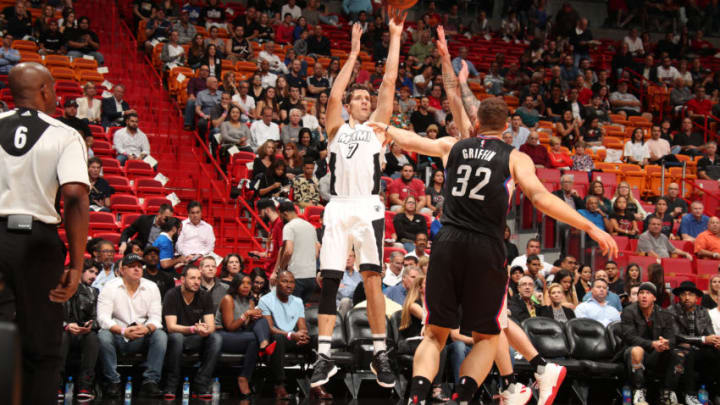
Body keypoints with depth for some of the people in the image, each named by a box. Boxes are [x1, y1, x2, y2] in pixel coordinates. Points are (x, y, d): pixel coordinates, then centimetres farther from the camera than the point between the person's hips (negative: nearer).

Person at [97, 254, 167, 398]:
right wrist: (123, 331, -30)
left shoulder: (151, 287, 6)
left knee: (161, 335, -26)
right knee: (103, 336, -33)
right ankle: (113, 382, -22)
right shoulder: (110, 287, -3)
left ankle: (150, 381, -23)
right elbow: (103, 317, -13)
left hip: (142, 338, 2)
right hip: (117, 335, -2)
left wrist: (147, 328, -26)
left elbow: (156, 317, -1)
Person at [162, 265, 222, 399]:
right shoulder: (172, 296, -12)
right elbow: (171, 326, -20)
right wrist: (193, 329, -37)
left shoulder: (205, 297, 0)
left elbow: (211, 326, -7)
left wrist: (205, 330, -33)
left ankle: (201, 386, -25)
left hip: (195, 340, 4)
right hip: (175, 338, -4)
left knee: (216, 338, -24)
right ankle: (171, 387, -27)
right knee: (176, 337, -38)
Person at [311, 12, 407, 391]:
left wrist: (395, 36, 7)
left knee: (372, 278, -9)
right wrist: (354, 53, 5)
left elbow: (389, 82, 10)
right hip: (337, 209, 1)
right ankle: (324, 356, 1)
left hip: (369, 209, -1)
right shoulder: (336, 128, 18)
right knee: (329, 282, -2)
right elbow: (334, 95, 2)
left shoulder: (377, 126, 16)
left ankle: (380, 353, -3)